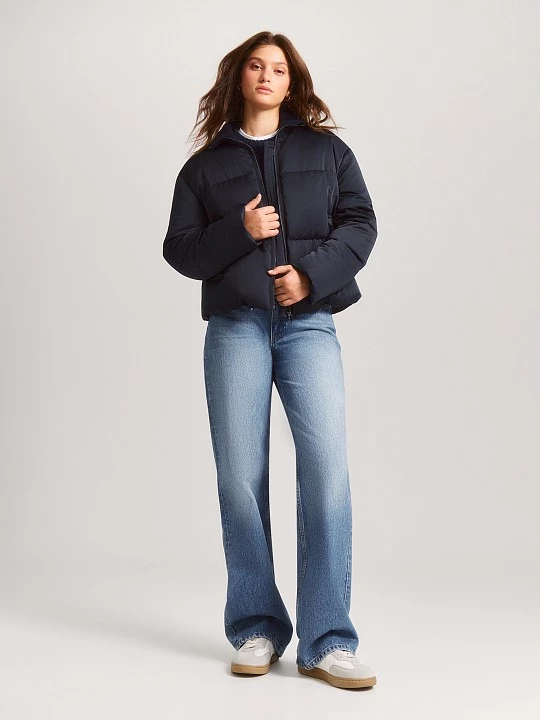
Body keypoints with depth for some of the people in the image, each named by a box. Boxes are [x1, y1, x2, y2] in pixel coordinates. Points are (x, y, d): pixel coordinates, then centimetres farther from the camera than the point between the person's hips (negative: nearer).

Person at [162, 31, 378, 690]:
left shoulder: (326, 150, 17)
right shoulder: (205, 164, 15)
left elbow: (360, 222, 8)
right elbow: (179, 248, 10)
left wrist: (312, 271, -8)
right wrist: (239, 232, -8)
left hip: (309, 322, 0)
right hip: (235, 326, 1)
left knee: (326, 466, -14)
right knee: (240, 475, -3)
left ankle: (326, 643, -11)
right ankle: (256, 630, 8)